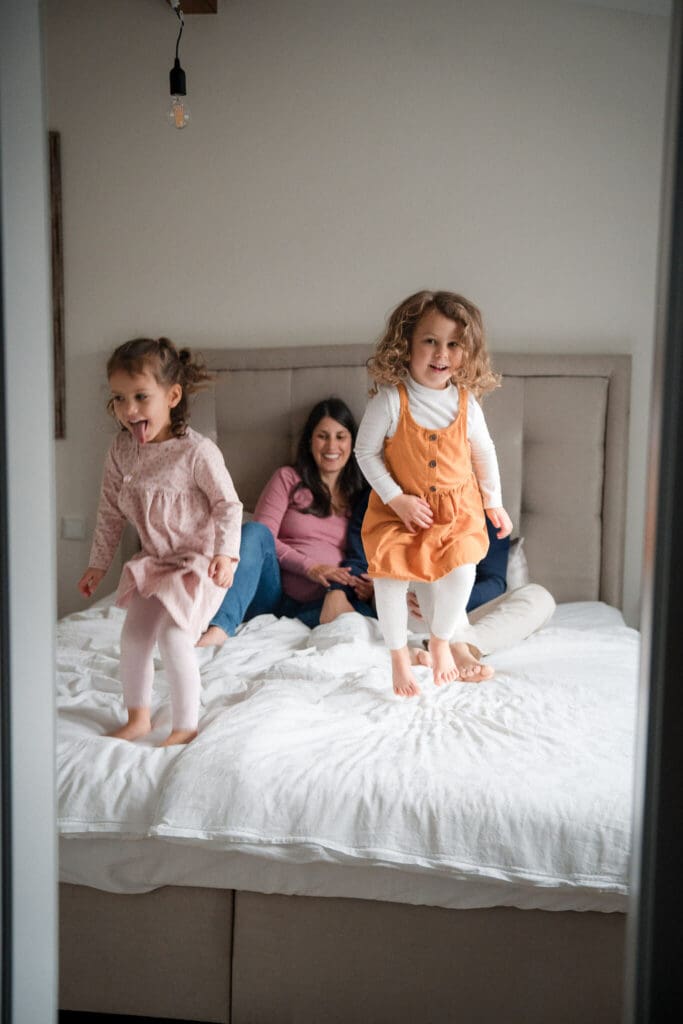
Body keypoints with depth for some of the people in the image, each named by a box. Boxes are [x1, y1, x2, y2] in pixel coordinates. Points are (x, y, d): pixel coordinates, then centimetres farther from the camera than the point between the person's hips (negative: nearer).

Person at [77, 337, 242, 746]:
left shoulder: (198, 451, -23)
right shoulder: (122, 450, -5)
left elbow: (228, 505, -14)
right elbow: (111, 511, 6)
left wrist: (225, 554, -23)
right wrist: (99, 563, 9)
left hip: (198, 560, -6)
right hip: (153, 560, 7)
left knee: (174, 637, -16)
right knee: (134, 635, 7)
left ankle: (186, 726, 2)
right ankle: (139, 717, 27)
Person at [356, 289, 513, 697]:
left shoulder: (466, 401, -8)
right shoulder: (390, 399, -18)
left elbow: (484, 452, 8)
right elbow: (366, 452, -10)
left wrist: (493, 503, 14)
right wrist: (397, 499, -15)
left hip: (457, 507, 2)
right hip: (399, 508, -1)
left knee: (460, 572, -15)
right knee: (390, 576, -11)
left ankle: (442, 641, 16)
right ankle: (400, 657, 14)